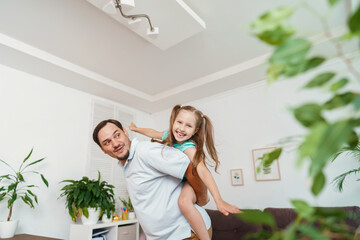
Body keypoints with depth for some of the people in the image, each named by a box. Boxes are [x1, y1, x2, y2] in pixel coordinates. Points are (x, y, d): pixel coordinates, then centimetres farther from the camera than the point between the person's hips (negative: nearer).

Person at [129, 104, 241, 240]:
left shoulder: (189, 148, -32)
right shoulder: (168, 135, -13)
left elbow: (202, 171, -45)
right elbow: (153, 133, 10)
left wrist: (219, 200, -56)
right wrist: (136, 129, 24)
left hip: (189, 183, -8)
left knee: (184, 201, -39)